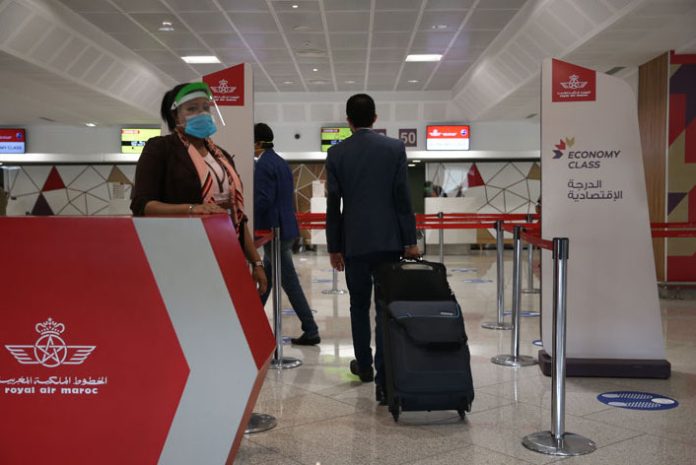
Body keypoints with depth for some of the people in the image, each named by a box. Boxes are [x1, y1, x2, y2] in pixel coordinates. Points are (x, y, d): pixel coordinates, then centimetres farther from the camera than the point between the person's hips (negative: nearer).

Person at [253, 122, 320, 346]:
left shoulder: (263, 165, -15)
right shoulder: (281, 162, 14)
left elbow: (263, 200, -22)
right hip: (285, 226, 9)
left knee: (290, 283, -3)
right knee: (264, 279, 16)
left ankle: (311, 332, 3)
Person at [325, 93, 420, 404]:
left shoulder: (336, 153, 0)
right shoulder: (394, 148, -1)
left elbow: (333, 204, 0)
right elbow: (403, 197, -4)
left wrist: (334, 247, 7)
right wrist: (410, 240, 1)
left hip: (355, 242, 1)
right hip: (389, 241, -1)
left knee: (359, 306, 17)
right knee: (387, 308, 0)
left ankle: (364, 366, 31)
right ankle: (384, 381, -3)